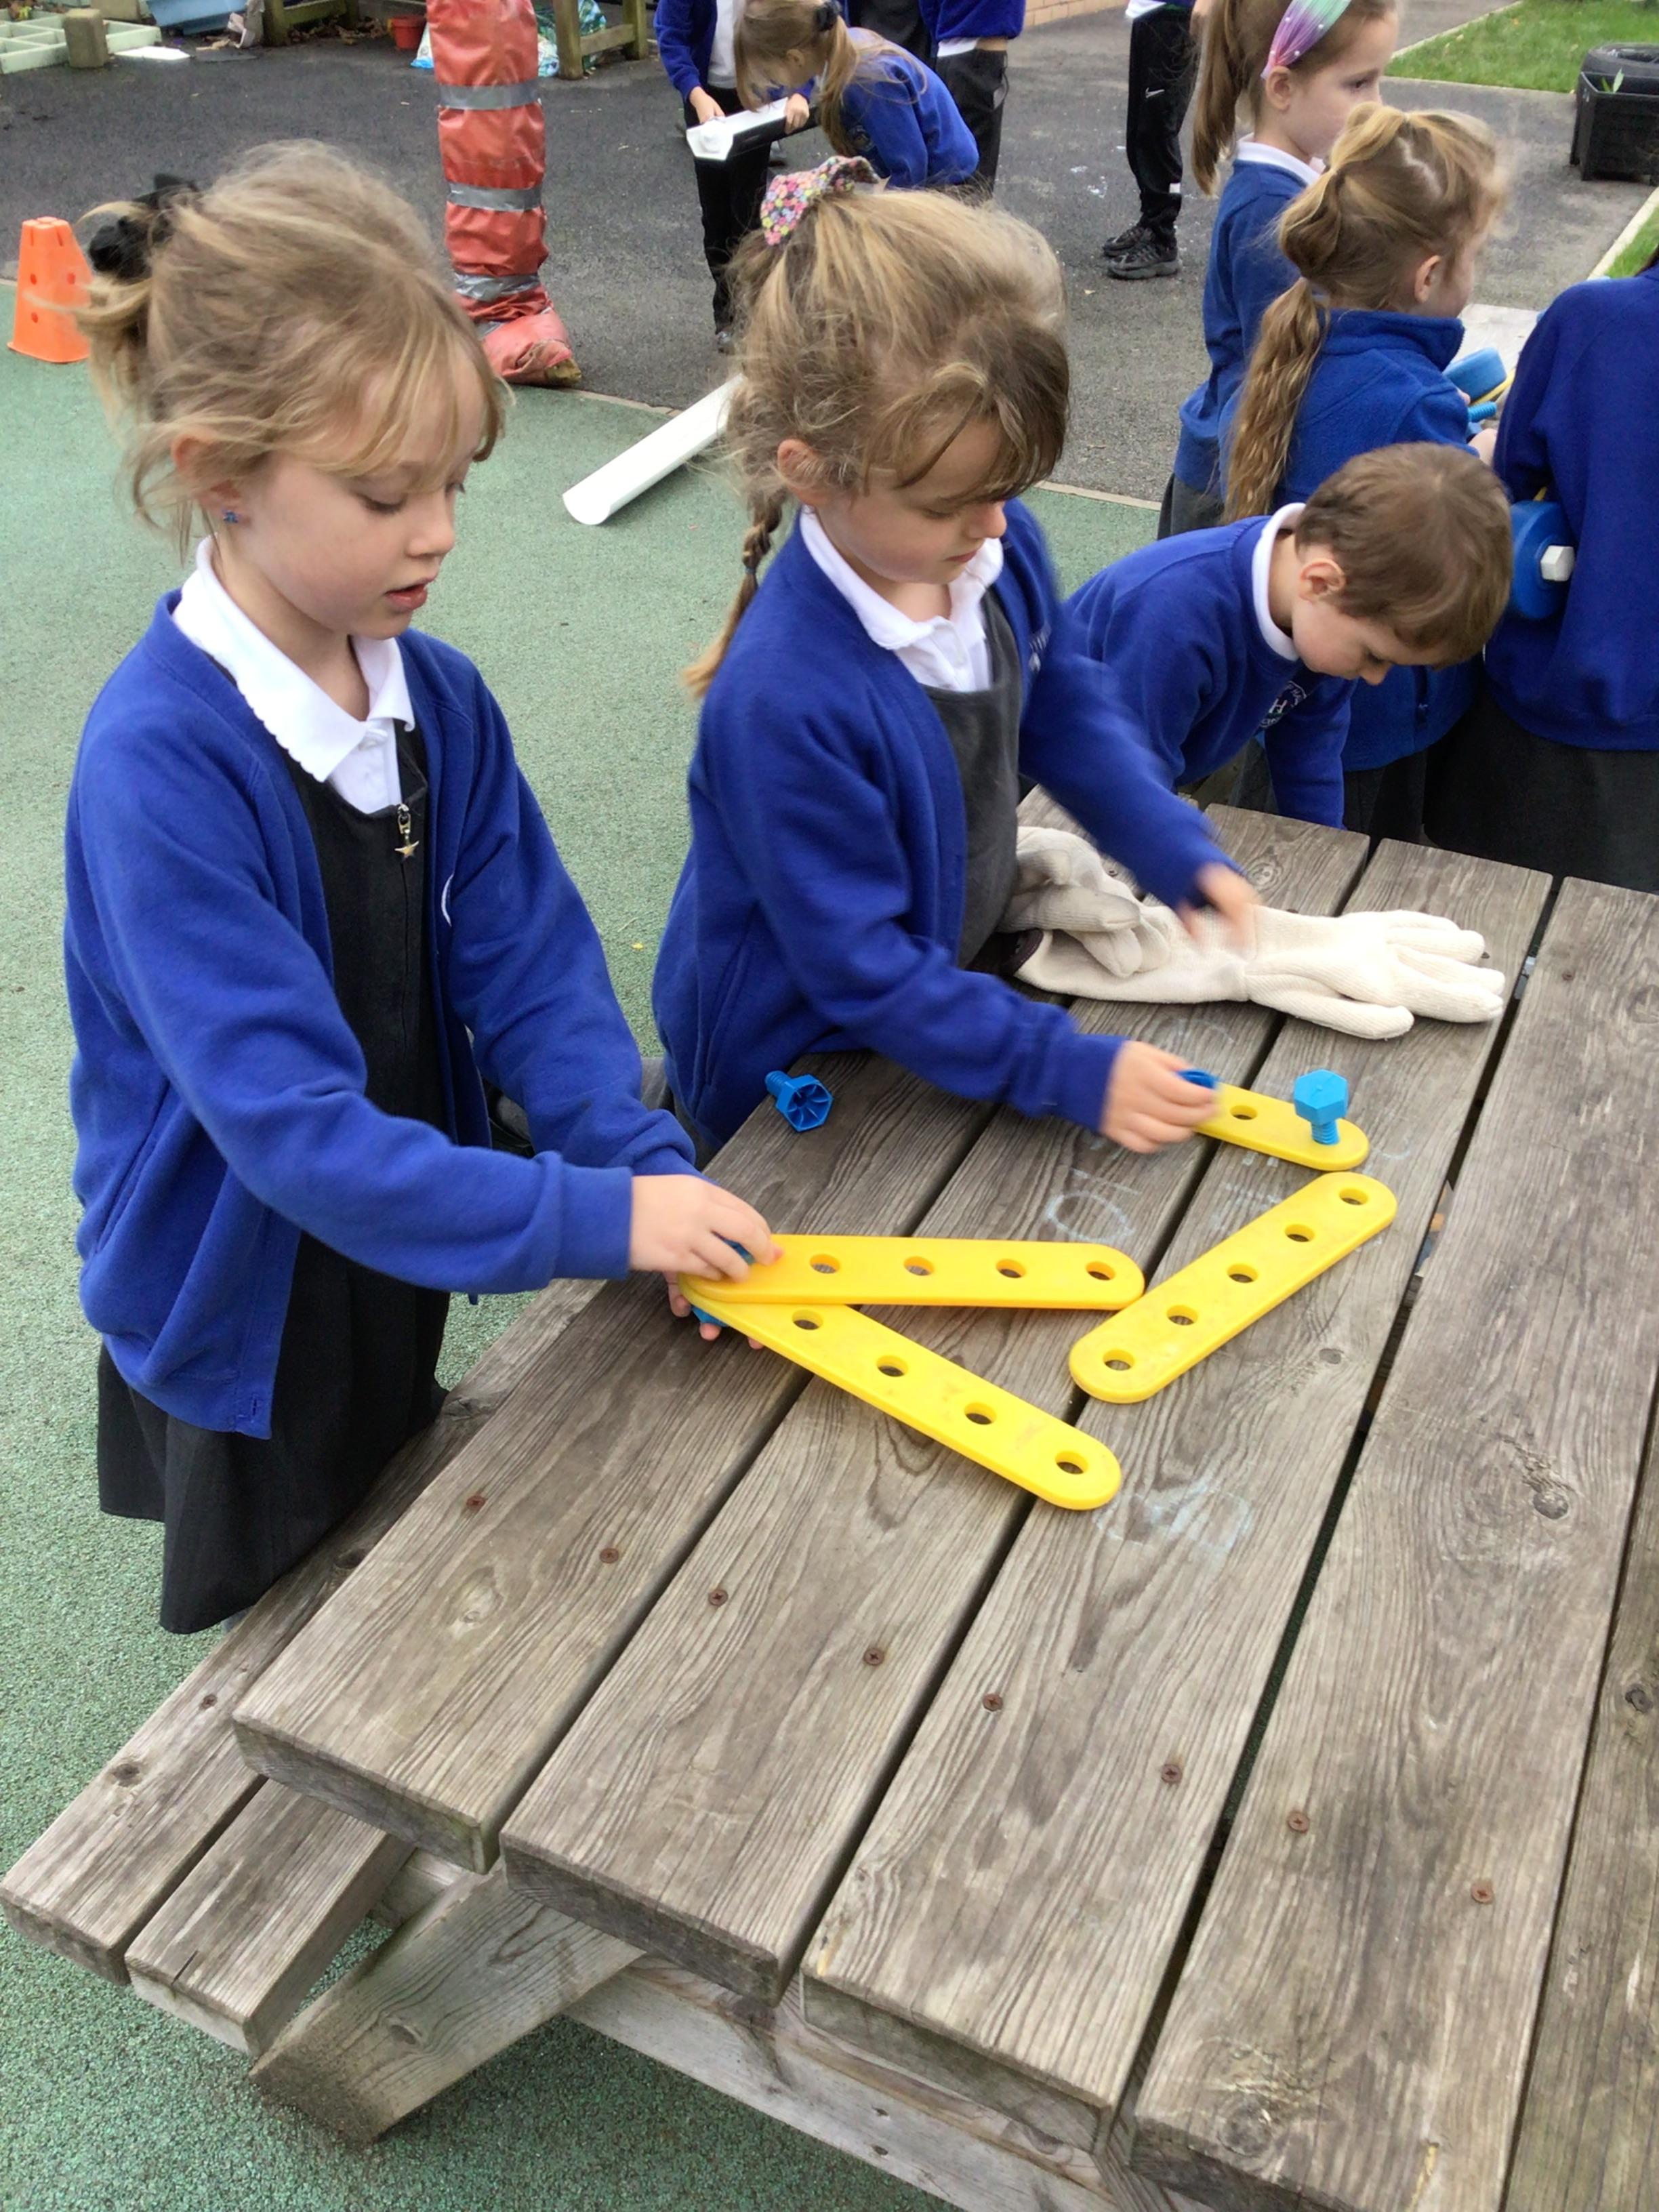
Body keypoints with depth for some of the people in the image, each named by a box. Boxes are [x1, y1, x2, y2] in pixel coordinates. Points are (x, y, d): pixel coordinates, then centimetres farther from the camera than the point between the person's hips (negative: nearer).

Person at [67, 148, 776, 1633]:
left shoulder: (441, 701, -9)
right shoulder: (158, 763, -29)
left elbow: (529, 965, -7)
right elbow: (286, 1118, -32)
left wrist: (649, 1168, -21)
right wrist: (595, 1220, -32)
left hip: (405, 1277, 6)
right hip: (243, 1336, -5)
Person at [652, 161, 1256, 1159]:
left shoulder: (1000, 545, -13)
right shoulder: (785, 699, -36)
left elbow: (1067, 707, 7)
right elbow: (860, 967, -28)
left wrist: (1182, 853, -3)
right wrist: (1078, 1071, -27)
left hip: (952, 984, 7)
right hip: (793, 1069, -6)